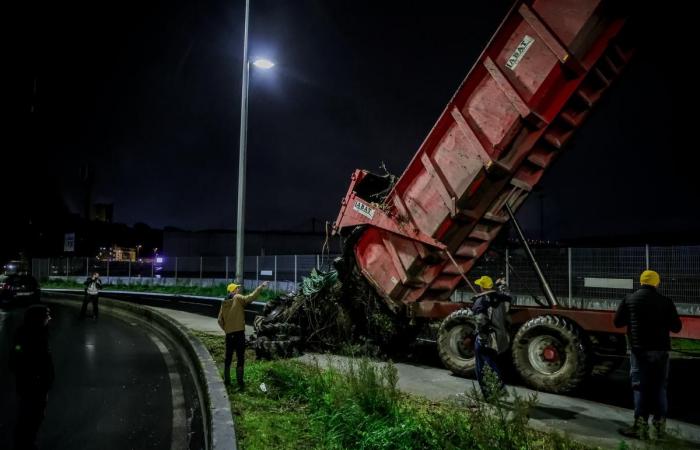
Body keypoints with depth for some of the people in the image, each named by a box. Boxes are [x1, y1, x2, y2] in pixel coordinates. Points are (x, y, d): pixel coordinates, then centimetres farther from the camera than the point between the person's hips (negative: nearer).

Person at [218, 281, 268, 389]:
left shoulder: (224, 303, 11)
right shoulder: (238, 298, -6)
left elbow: (220, 321, 10)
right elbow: (251, 297, -18)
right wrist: (261, 287, -13)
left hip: (229, 334, 6)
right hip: (239, 333, -6)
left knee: (228, 357, 15)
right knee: (240, 358, -1)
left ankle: (226, 380, 22)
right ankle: (240, 382, -2)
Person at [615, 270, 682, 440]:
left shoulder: (630, 299, -2)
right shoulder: (666, 301, -1)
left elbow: (618, 322, 1)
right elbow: (676, 327, 2)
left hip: (639, 350, -1)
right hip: (661, 349, 2)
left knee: (640, 387, 3)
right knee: (659, 387, 12)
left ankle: (641, 426, 0)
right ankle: (660, 426, 17)